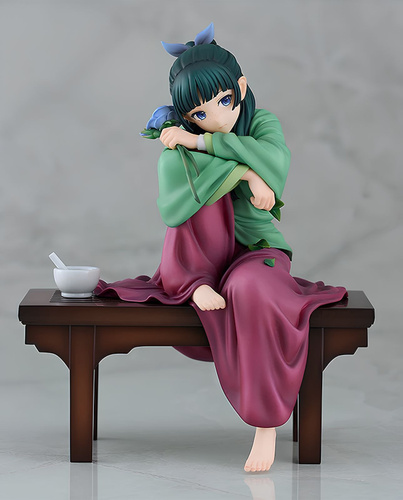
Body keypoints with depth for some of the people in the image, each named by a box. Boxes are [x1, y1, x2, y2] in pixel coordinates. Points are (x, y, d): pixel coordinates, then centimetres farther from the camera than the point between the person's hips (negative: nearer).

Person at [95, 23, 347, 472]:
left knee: (248, 289, -39)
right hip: (198, 260, 0)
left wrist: (203, 142, -25)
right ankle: (199, 285, -21)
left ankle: (266, 423, -32)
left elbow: (276, 159, -26)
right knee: (202, 183, -26)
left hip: (257, 250, 0)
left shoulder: (261, 123, -2)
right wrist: (243, 171, -30)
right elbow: (171, 209, -25)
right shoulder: (177, 143, -5)